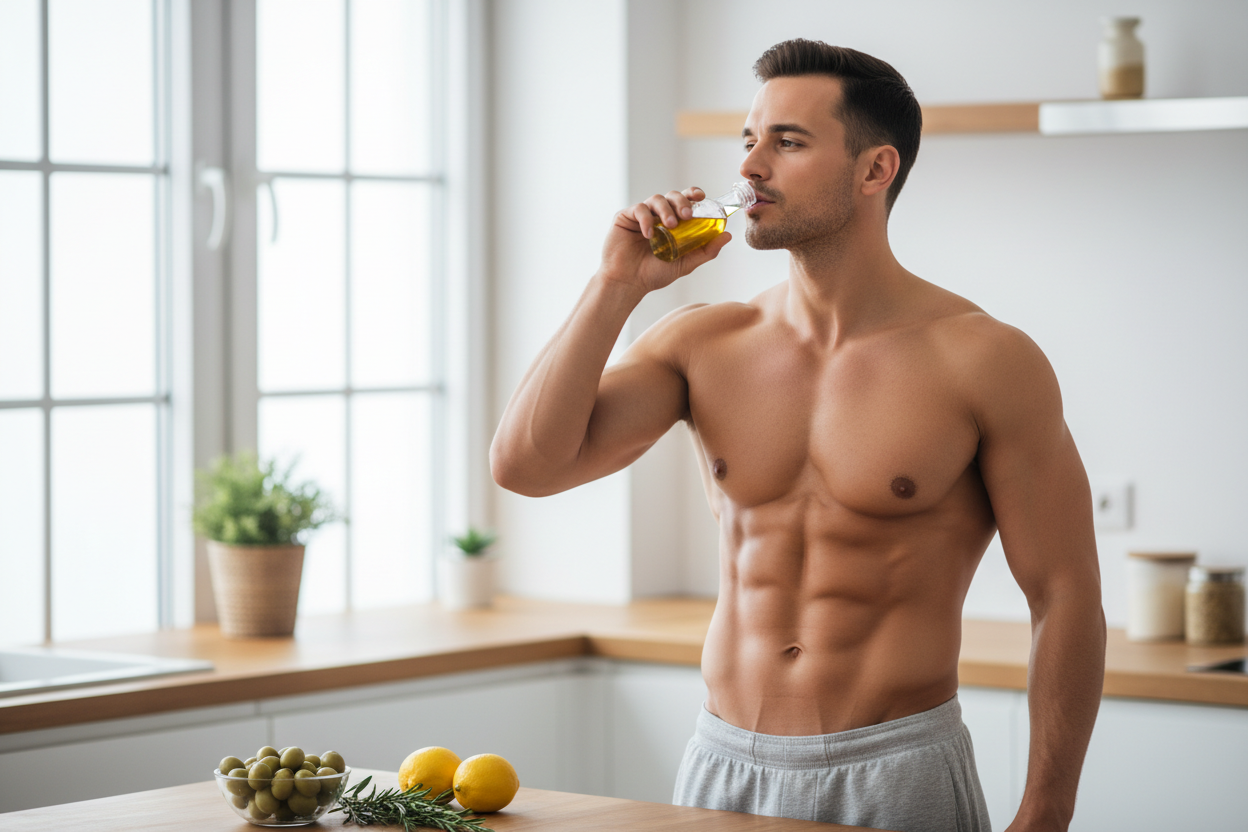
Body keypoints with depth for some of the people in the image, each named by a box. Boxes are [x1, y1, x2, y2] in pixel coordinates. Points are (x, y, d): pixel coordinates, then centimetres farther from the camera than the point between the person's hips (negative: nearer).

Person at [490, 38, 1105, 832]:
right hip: (721, 766, 4)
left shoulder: (983, 361, -8)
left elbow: (1067, 601, -7)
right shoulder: (701, 345, 4)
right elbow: (524, 463, -6)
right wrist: (619, 284, -9)